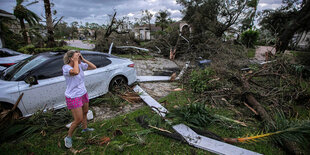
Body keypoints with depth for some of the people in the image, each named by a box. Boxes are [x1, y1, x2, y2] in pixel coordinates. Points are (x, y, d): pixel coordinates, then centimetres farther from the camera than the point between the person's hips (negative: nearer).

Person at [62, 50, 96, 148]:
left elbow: (93, 67, -3)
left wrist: (83, 60, -10)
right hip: (73, 97, -7)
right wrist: (75, 61, -27)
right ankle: (69, 137, 25)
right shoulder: (66, 68, -22)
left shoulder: (80, 65, -3)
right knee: (78, 120, -1)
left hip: (83, 94, 7)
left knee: (85, 112, 25)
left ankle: (84, 128, 51)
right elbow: (76, 72, -43)